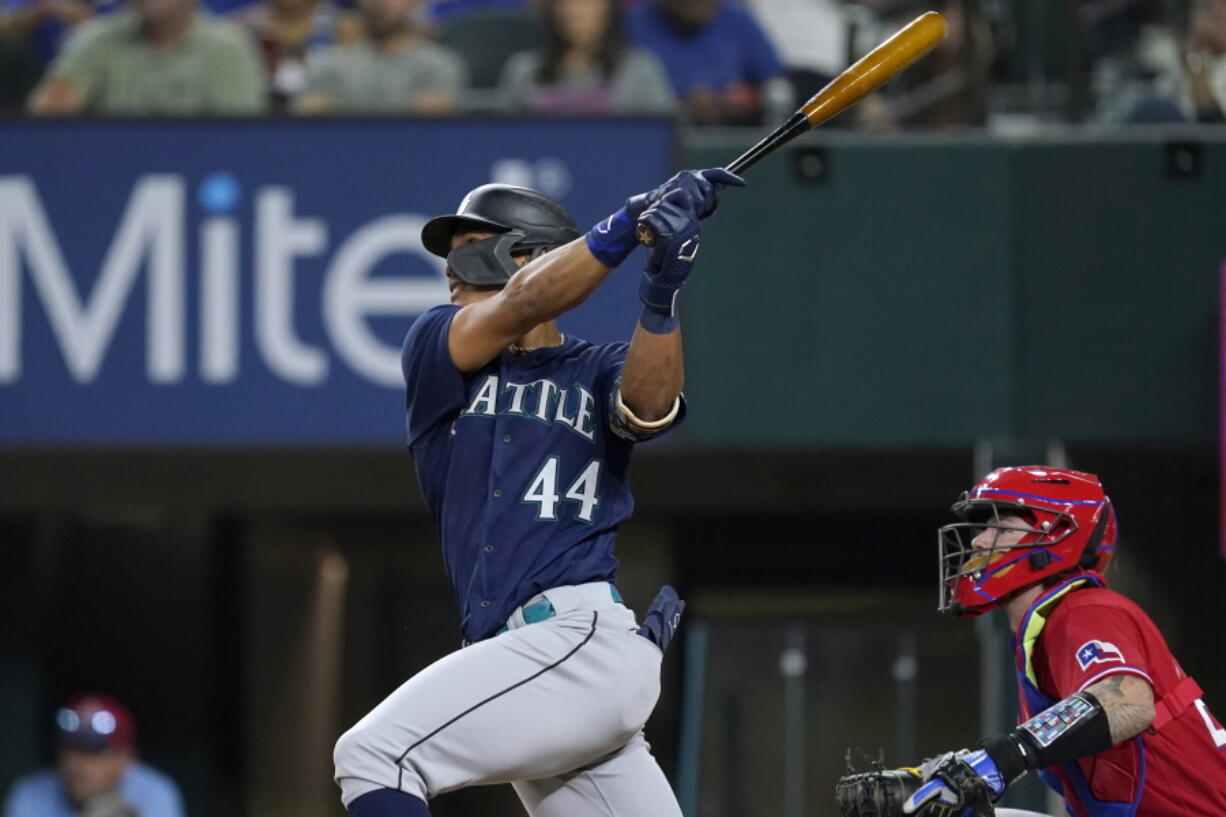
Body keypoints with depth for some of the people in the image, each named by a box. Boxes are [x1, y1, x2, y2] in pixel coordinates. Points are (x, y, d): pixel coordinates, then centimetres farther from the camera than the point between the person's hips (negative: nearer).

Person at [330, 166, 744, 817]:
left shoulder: (598, 372, 10)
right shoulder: (434, 348, 18)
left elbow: (648, 407, -13)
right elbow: (519, 308, 0)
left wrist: (659, 298, -30)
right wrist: (632, 222, -11)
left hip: (585, 636, -5)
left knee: (371, 756, -18)